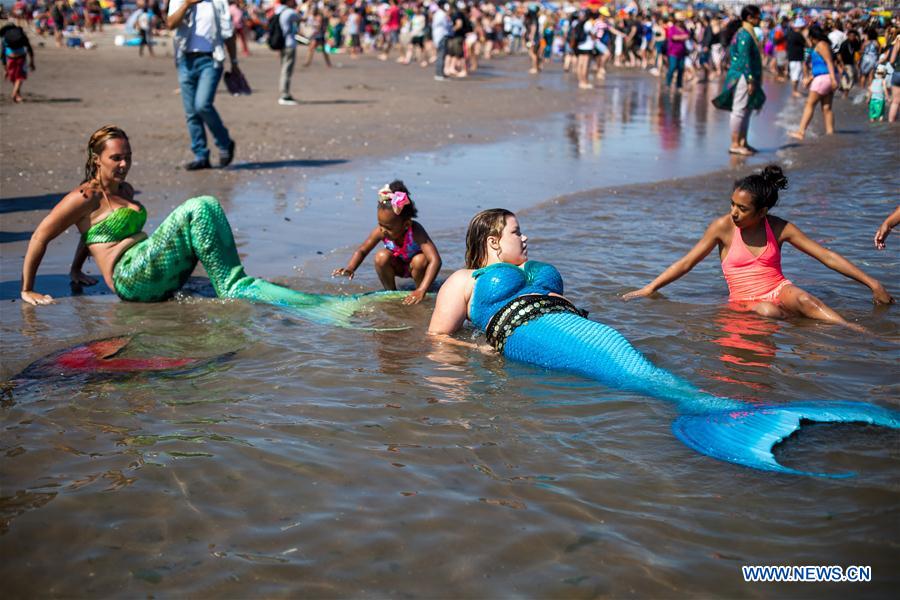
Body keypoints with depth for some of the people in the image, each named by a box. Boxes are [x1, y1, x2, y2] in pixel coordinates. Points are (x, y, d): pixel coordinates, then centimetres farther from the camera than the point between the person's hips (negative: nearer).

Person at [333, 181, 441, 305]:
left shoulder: (416, 232, -38)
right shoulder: (380, 231, -26)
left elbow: (435, 260, -46)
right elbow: (362, 251, -13)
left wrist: (422, 291, -56)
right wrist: (350, 268, -35)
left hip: (413, 266, -3)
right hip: (398, 266, 3)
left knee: (420, 260, -35)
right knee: (381, 256, -26)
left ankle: (419, 288, -8)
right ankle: (390, 292, -5)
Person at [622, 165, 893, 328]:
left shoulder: (780, 228, -3)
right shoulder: (724, 226, -5)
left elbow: (827, 256, -1)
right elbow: (687, 262, 0)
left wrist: (872, 283, -4)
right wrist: (649, 289, -2)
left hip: (779, 290, 1)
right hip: (745, 301, -1)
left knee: (805, 300, -33)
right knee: (768, 311, -36)